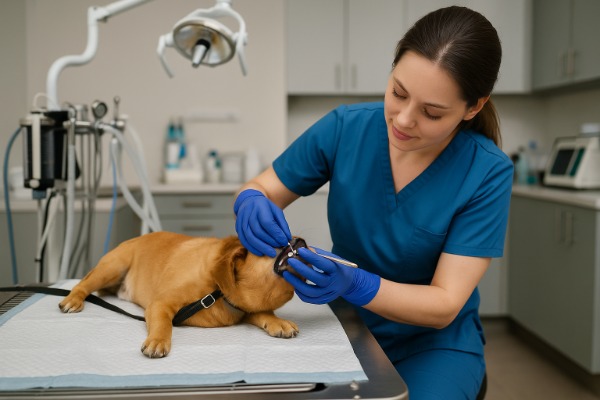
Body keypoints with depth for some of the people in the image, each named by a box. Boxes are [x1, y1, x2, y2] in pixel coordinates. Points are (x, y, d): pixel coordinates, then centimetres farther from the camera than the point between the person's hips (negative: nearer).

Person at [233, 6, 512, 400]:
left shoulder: (487, 173, -18)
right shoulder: (345, 128, -13)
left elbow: (444, 306, -18)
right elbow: (259, 188, 0)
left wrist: (355, 284, -35)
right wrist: (251, 204, -25)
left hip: (434, 341, -1)